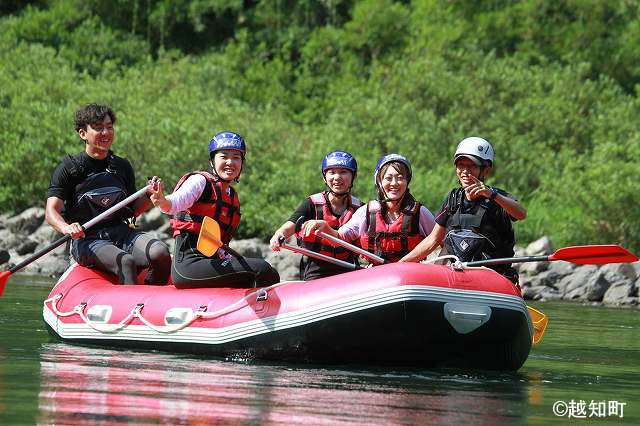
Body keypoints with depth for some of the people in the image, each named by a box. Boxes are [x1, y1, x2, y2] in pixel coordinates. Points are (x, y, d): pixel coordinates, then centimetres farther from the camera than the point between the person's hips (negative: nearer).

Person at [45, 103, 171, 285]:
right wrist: (66, 228, -29)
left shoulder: (122, 166, 15)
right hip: (87, 240, -4)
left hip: (122, 232, 4)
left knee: (160, 253, -26)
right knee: (126, 261, -34)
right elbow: (51, 211, -7)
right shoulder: (69, 168, 1)